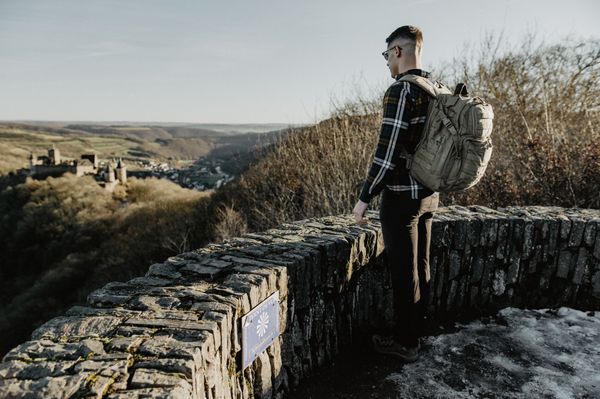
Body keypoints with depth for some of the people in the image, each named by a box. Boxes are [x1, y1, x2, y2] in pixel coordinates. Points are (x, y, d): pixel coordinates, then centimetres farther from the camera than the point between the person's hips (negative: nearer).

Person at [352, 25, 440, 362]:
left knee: (404, 272, 3)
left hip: (402, 197, -9)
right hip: (429, 195, 9)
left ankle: (406, 343, 18)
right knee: (421, 268, 17)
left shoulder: (400, 91, -16)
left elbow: (388, 151, -21)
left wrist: (364, 198, -15)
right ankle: (417, 333, 32)